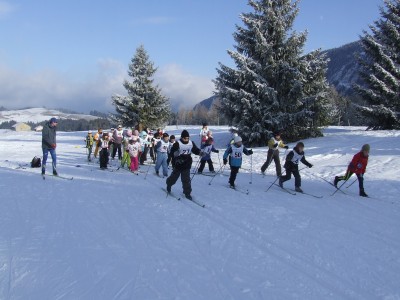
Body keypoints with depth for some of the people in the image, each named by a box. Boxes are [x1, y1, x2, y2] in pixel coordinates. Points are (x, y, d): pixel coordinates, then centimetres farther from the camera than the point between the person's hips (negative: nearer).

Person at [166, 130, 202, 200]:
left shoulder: (191, 143, 0)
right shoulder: (177, 144, -16)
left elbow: (195, 150, 10)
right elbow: (172, 152, -17)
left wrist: (200, 152, -12)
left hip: (187, 165, 3)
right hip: (178, 165, -3)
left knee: (186, 179, 0)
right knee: (174, 177, 16)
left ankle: (187, 193, 10)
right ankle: (169, 184, 46)